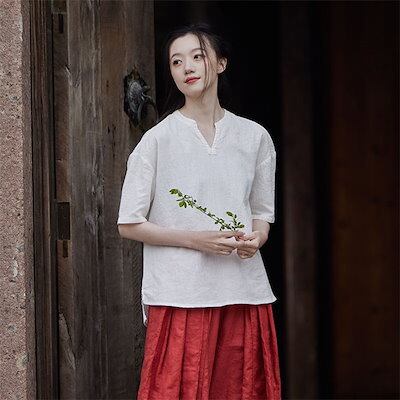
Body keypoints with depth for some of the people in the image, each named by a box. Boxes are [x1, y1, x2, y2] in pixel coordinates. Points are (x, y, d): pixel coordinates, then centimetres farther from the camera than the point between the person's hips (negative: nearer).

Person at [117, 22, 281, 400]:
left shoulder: (255, 137, 9)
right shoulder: (158, 139, -1)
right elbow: (129, 224, -1)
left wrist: (256, 237, -6)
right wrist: (196, 239, -12)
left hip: (245, 292, 3)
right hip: (181, 294, -3)